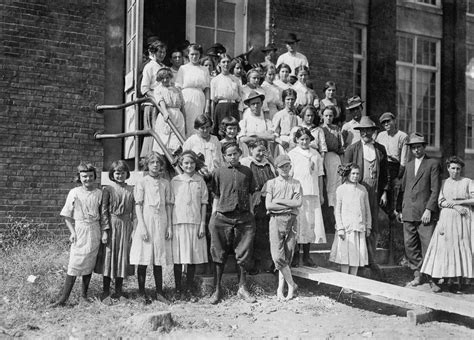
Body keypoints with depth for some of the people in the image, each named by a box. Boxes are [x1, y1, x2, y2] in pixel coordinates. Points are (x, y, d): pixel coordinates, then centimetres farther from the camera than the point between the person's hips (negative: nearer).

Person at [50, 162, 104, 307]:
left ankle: (84, 295, 20)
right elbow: (67, 215, 3)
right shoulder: (74, 193, 0)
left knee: (89, 264, 7)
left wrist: (104, 231, 0)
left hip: (94, 232, 2)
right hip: (79, 231, -2)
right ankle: (63, 298, 0)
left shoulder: (99, 193, 3)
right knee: (74, 265, -4)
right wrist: (72, 232, -6)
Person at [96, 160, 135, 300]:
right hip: (112, 225, -3)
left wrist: (134, 228, 0)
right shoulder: (108, 189, -2)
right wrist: (106, 228, -13)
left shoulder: (131, 190, 7)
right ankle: (106, 290, 11)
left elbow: (134, 210, 6)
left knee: (123, 255, 7)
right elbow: (103, 210, -6)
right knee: (109, 254, 1)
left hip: (126, 225, 3)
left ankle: (119, 289, 18)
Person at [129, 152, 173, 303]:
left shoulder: (165, 183, 10)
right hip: (146, 222, -3)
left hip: (161, 224, 3)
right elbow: (138, 206, -4)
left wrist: (169, 227, 5)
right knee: (143, 259, 1)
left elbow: (168, 206, 11)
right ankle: (141, 292, 12)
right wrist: (142, 227, -11)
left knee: (159, 260, 7)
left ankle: (159, 292, 14)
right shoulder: (142, 182, -1)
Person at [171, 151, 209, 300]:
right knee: (178, 257, 0)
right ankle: (178, 289, 10)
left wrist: (203, 223, 0)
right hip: (178, 222, -1)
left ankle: (189, 289, 15)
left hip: (195, 222, 1)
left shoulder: (200, 181, 6)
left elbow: (203, 203, 7)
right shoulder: (175, 181, 4)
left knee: (193, 256, 5)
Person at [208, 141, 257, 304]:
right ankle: (217, 289, 13)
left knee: (243, 254, 4)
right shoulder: (219, 173, 6)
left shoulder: (247, 171, 11)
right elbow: (216, 197, 9)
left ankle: (242, 288, 16)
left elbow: (251, 194, 15)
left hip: (244, 217, 1)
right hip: (223, 217, -1)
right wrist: (213, 217, 3)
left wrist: (251, 214, 9)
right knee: (219, 254, 2)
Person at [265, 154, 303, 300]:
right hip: (276, 221, -1)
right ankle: (292, 285, 7)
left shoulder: (296, 184, 10)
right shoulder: (271, 183, 7)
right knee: (278, 256, -9)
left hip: (291, 221, 1)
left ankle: (280, 289, 11)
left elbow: (298, 203, -5)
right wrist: (289, 205, -6)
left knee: (287, 256, 2)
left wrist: (279, 201, -7)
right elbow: (268, 205, -4)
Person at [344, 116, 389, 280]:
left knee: (373, 229, 7)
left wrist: (384, 191, 8)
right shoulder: (352, 149, 0)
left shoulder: (380, 149, 10)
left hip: (374, 193, 3)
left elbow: (384, 172, 15)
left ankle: (371, 261, 18)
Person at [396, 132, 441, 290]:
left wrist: (429, 209, -12)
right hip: (408, 213, 5)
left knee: (428, 246, -7)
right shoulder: (409, 165, 18)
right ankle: (418, 275, 16)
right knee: (410, 246, 6)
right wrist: (399, 209, 13)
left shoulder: (433, 164, 2)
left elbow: (435, 189, -4)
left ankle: (431, 277, 2)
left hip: (425, 213, -5)